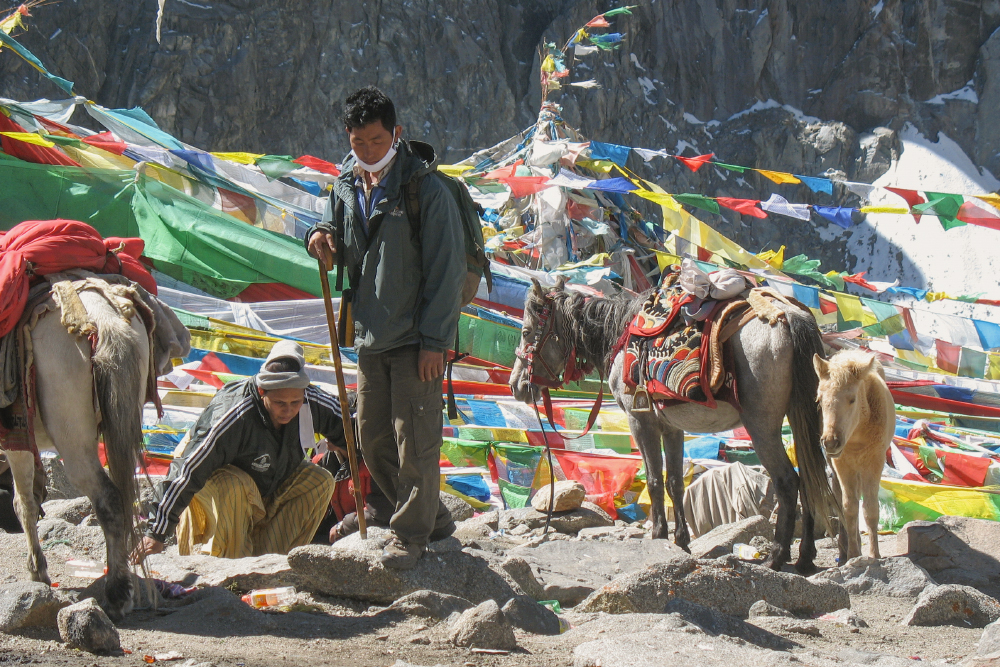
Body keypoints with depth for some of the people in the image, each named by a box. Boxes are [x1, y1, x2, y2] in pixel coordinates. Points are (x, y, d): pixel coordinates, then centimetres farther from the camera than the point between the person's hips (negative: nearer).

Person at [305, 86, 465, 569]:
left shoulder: (426, 189, -12)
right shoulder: (346, 188, 8)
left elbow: (446, 269, -13)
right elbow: (343, 253, 23)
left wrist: (434, 340, -16)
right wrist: (321, 238, -2)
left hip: (417, 338, -7)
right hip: (370, 335, 7)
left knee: (414, 439, -5)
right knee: (374, 439, 12)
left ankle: (411, 533, 9)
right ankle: (432, 516, 28)